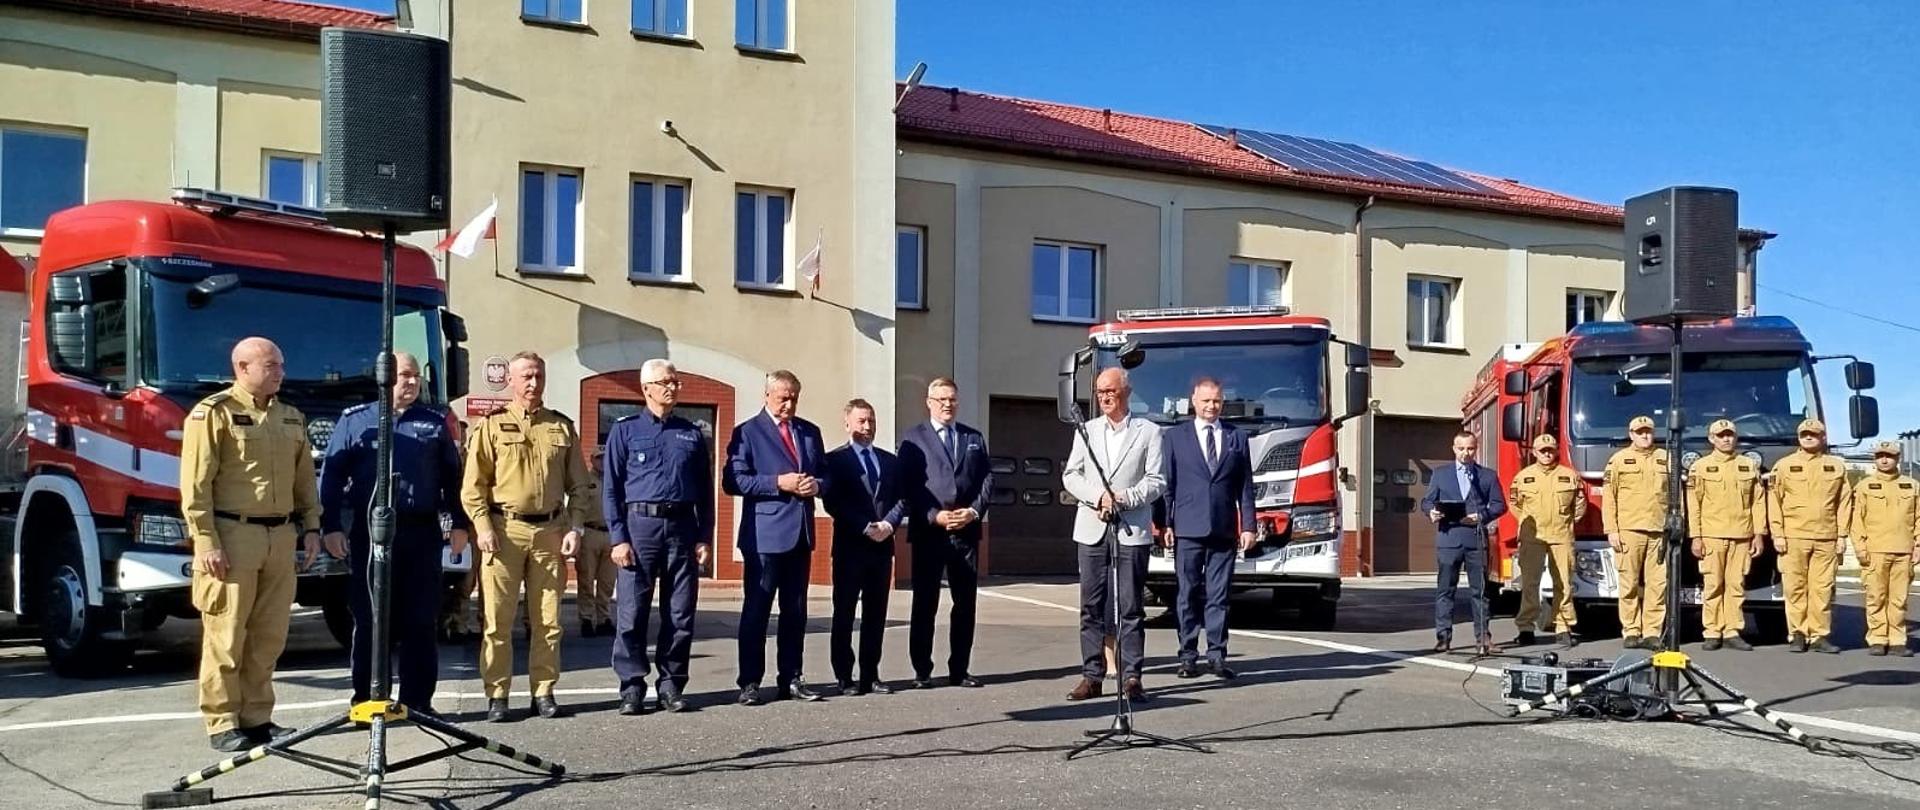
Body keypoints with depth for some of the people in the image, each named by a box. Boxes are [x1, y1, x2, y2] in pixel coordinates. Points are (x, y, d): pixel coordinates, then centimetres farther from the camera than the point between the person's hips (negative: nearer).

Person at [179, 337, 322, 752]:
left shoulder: (291, 418, 16)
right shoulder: (213, 413, -5)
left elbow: (305, 479, 20)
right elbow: (195, 485, -10)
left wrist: (311, 527, 11)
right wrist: (206, 542, -14)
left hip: (280, 536, 6)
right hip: (232, 535, -6)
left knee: (269, 636, 8)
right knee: (226, 637, -2)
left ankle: (257, 717, 16)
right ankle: (222, 724, 5)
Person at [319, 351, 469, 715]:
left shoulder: (435, 422, 12)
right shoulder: (354, 420, 6)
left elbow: (452, 476, 13)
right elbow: (332, 476, 4)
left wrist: (460, 524, 7)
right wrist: (331, 527, -4)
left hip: (422, 534, 2)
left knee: (421, 620, 3)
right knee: (370, 620, 2)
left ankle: (418, 701, 10)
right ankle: (366, 701, 10)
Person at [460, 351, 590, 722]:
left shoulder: (562, 427, 12)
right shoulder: (492, 425, 4)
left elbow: (578, 485, 13)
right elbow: (473, 484, 0)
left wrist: (574, 527, 3)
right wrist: (482, 527, -10)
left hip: (550, 531, 2)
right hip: (504, 529, -2)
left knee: (547, 619, 5)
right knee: (498, 618, -1)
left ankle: (543, 692, 13)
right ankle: (497, 695, 5)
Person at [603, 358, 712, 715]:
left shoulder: (692, 434, 13)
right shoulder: (625, 431, 5)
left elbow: (705, 490, 14)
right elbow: (611, 488, 1)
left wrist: (704, 537, 5)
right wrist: (617, 538, -7)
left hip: (682, 527, 3)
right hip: (640, 525, -2)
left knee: (680, 613, 4)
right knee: (631, 612, -2)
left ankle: (672, 684, 14)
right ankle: (632, 686, 7)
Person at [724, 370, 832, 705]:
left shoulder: (810, 432, 15)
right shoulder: (747, 432, -2)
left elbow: (827, 474, 18)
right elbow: (733, 481, -11)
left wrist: (817, 484, -5)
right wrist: (778, 483, -18)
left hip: (801, 533, 6)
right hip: (764, 535, -5)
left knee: (795, 611, 10)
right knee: (756, 609, -2)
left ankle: (790, 679, 18)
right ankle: (750, 682, 4)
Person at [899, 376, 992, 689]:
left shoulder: (974, 438, 17)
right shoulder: (913, 438, 4)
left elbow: (986, 479, 11)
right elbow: (907, 484, -4)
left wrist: (974, 511, -6)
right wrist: (934, 516, -13)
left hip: (967, 531, 4)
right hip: (928, 531, -3)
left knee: (965, 602, 6)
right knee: (924, 603, 0)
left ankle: (959, 669, 14)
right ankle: (922, 671, 7)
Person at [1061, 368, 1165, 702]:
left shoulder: (1148, 432, 5)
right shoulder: (1086, 431, 14)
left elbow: (1156, 481, -1)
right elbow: (1070, 475, 8)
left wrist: (1124, 498, -14)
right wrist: (1097, 497, -8)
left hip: (1132, 530, -3)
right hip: (1092, 529, 3)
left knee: (1130, 607, -2)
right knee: (1091, 606, 3)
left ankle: (1131, 676, 3)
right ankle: (1092, 676, 6)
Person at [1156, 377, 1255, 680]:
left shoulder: (1237, 438, 13)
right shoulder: (1174, 436, 8)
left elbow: (1245, 486, 11)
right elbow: (1166, 483, 5)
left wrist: (1248, 526, 3)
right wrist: (1165, 524, -3)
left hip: (1224, 530, 1)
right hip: (1187, 530, -1)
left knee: (1219, 596, 2)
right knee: (1188, 595, 1)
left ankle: (1217, 655, 6)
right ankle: (1188, 656, 7)